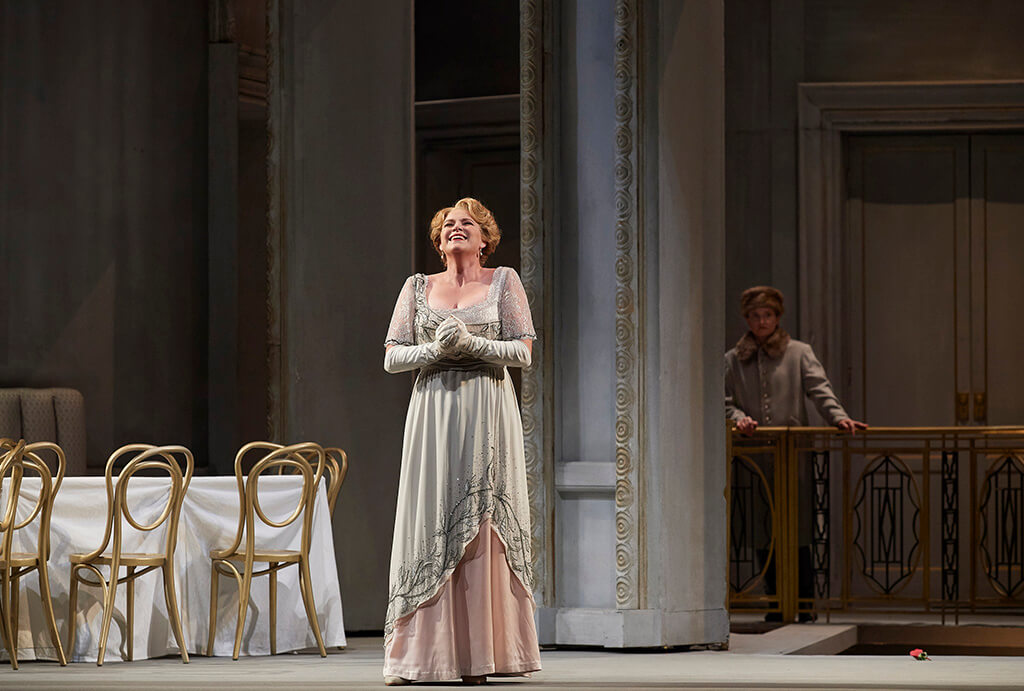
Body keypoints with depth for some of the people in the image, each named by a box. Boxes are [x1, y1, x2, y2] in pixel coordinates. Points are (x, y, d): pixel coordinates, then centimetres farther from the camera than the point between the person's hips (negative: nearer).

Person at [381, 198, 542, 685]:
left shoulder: (504, 281, 8)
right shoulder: (418, 288, 12)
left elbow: (523, 352, 0)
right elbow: (392, 357, 7)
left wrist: (471, 343, -13)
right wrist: (437, 349, -11)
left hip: (487, 413, -1)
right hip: (432, 412, 1)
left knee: (481, 528, -5)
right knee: (429, 522, -4)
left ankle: (479, 654, -3)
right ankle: (421, 653, -2)